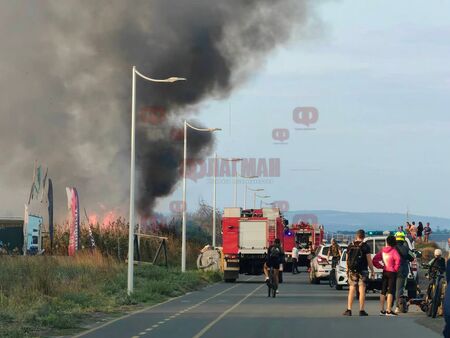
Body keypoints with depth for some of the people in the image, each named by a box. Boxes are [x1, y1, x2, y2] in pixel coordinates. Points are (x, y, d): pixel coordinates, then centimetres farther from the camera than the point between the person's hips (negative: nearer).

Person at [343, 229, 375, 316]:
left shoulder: (350, 246, 5)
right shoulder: (365, 246, -7)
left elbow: (347, 259, 9)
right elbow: (369, 260, -8)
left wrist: (347, 270, 19)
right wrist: (372, 271, -1)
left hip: (352, 271, 3)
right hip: (362, 271, -3)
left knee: (351, 290, 5)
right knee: (362, 290, 0)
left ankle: (349, 310, 2)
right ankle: (361, 310, -1)